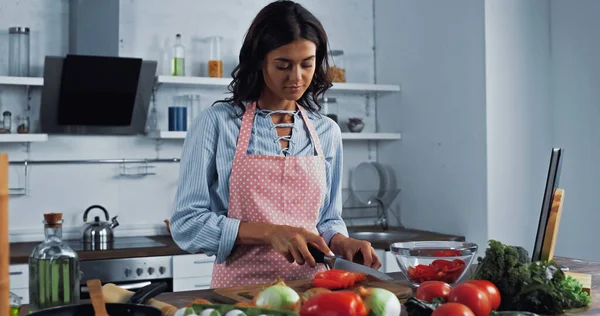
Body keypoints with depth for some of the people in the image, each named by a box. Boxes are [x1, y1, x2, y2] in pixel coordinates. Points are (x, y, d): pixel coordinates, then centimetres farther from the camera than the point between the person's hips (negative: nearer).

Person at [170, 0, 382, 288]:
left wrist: (341, 243, -5)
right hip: (240, 285, -3)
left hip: (311, 284, 4)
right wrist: (269, 232, -17)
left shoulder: (327, 132, 10)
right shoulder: (216, 123, -2)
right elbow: (186, 224, -5)